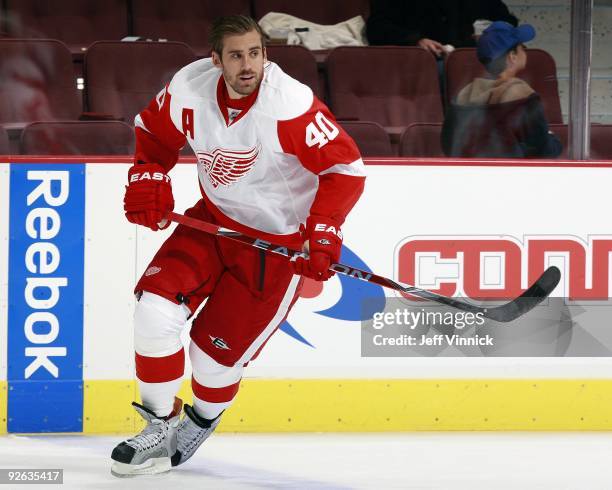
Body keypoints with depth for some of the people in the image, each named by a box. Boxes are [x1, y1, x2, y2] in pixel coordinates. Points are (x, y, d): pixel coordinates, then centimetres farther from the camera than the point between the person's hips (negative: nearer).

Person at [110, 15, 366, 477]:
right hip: (213, 222, 5)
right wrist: (148, 180, -5)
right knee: (155, 310, -14)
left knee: (217, 351, -2)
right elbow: (154, 131, 10)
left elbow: (345, 166, -22)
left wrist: (323, 234, -29)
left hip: (278, 243, -4)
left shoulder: (290, 104, -28)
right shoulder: (189, 88, -12)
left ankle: (201, 422, 32)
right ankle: (160, 427, 5)